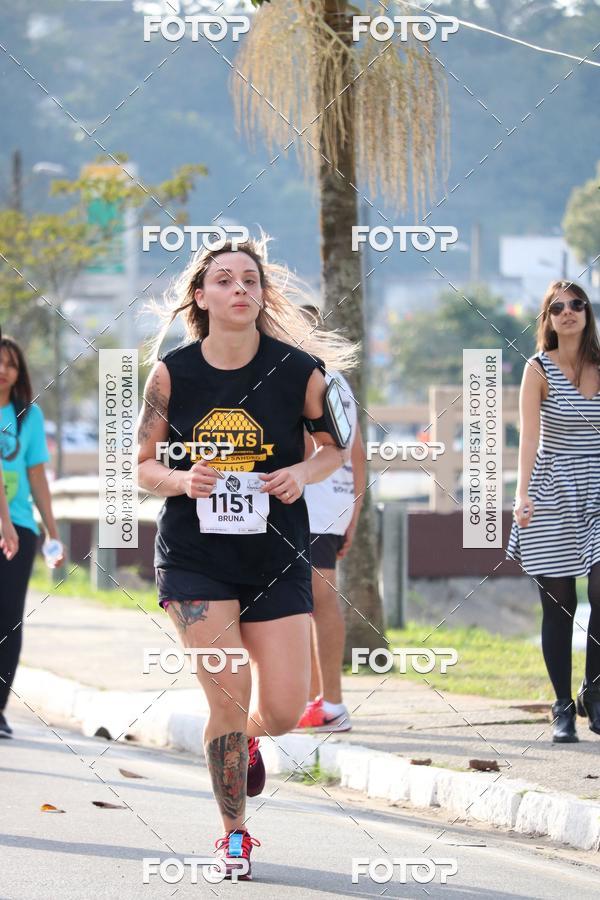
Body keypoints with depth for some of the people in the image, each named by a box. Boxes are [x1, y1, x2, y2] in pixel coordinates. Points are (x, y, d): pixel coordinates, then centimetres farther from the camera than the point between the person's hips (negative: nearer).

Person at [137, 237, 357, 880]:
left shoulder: (298, 369, -6)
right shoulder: (172, 373, -5)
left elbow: (334, 445, 9)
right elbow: (145, 465, 4)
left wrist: (304, 472, -12)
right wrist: (182, 480, -17)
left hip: (276, 556, 1)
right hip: (194, 555, -1)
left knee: (284, 710, -2)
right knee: (227, 696, -9)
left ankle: (246, 738, 37)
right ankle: (233, 834, 11)